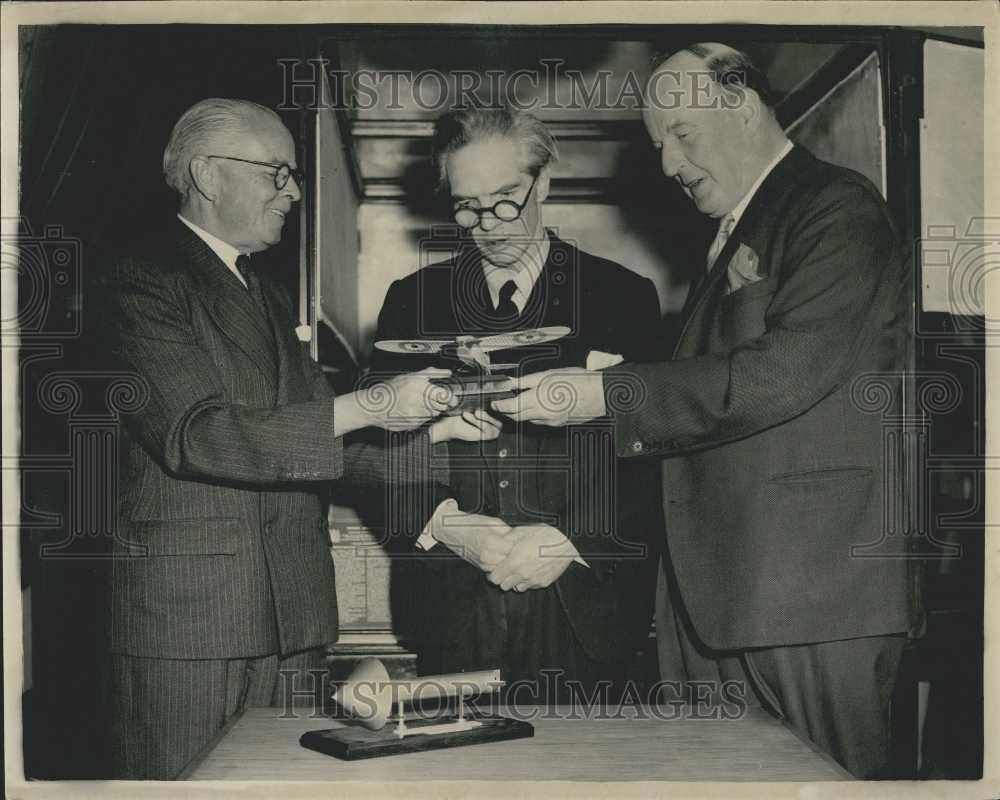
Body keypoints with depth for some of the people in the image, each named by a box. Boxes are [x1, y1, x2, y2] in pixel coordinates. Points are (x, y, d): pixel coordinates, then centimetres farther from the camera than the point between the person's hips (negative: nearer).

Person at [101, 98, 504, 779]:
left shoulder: (270, 297, 20)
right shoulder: (145, 281, -5)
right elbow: (193, 433, -18)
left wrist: (432, 428, 4)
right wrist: (368, 407, -20)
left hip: (293, 614, 7)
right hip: (184, 614, -7)